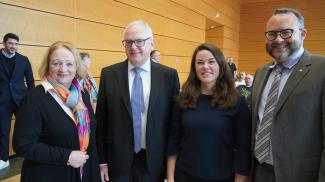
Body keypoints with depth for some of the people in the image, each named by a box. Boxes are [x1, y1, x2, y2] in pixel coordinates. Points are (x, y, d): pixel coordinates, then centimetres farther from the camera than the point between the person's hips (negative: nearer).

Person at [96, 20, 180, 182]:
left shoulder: (169, 75, -4)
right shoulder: (109, 74, -3)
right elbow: (101, 120, 0)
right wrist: (101, 161, 1)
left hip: (155, 162, 0)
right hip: (118, 162, 1)